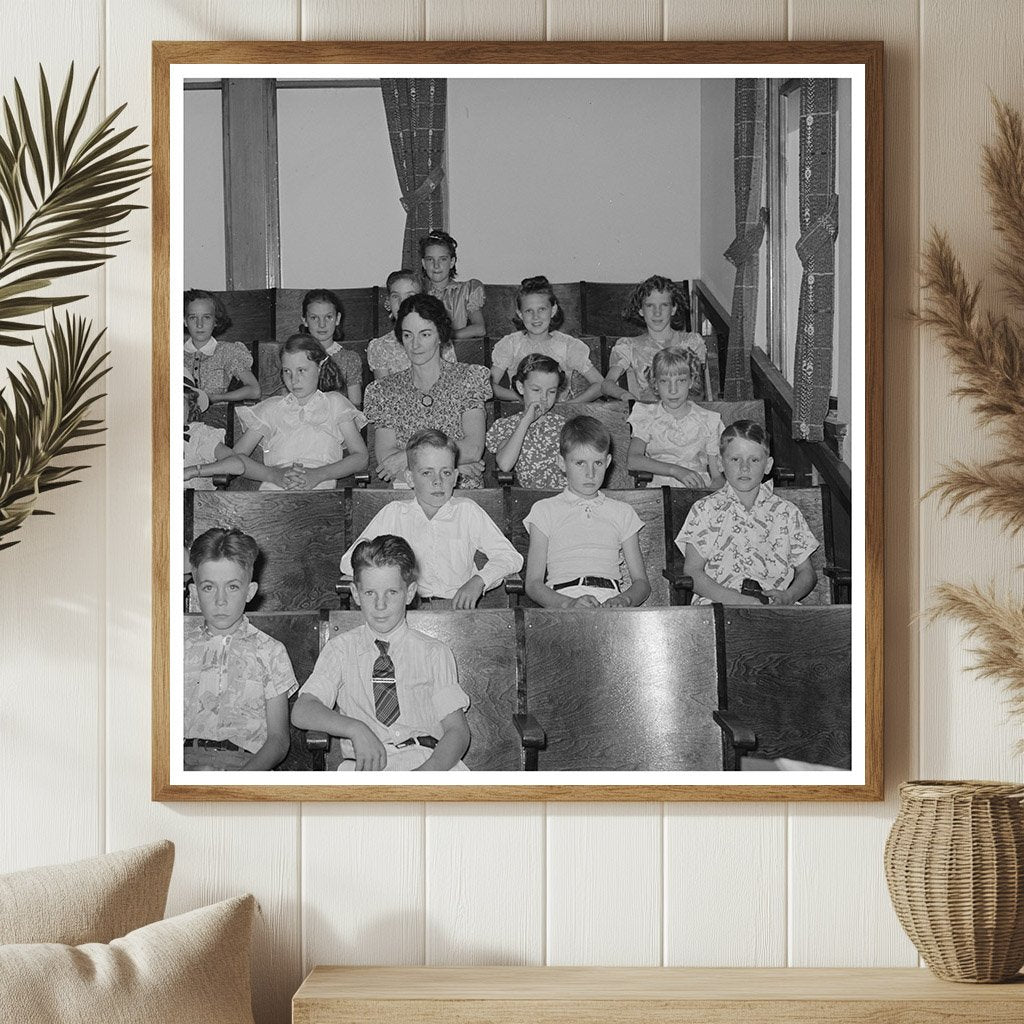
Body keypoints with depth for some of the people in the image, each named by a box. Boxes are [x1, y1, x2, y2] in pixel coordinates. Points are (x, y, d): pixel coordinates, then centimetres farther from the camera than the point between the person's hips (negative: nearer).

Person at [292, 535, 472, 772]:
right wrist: (356, 729, -20)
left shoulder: (433, 653, 14)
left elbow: (458, 730, 5)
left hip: (431, 763, 1)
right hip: (365, 766, 0)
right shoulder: (341, 650, 14)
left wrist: (427, 770, -17)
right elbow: (301, 712, 0)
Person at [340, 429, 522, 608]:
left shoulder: (467, 511, 14)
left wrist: (478, 581, -10)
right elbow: (349, 562, 9)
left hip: (458, 603, -1)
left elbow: (510, 558, 9)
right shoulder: (393, 514, 14)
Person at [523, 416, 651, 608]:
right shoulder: (545, 510, 17)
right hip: (561, 603, -2)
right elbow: (533, 584, 6)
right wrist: (569, 603, -15)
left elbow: (641, 583, 18)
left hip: (611, 603, 2)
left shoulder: (621, 512, 24)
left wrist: (624, 600, -7)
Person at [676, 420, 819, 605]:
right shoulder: (705, 510, 11)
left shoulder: (787, 512, 16)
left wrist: (787, 597, -7)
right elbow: (692, 572, 3)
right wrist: (735, 599, -13)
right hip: (718, 603, -1)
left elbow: (806, 573, 17)